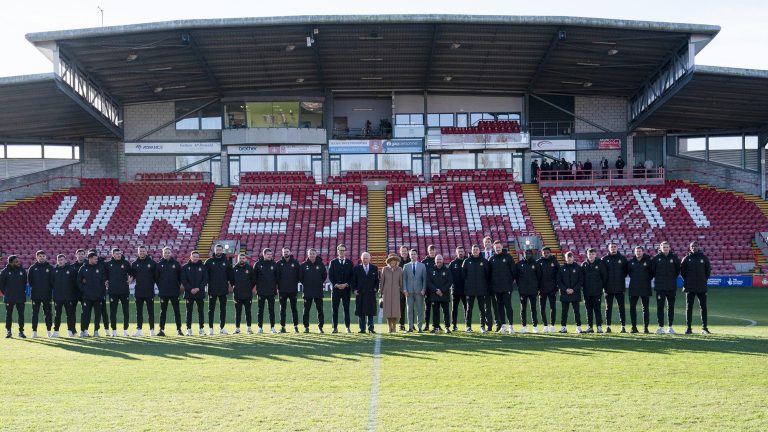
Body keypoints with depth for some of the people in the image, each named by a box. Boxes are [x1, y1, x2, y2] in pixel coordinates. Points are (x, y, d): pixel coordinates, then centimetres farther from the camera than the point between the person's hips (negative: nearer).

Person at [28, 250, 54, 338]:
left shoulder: (50, 268, 3)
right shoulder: (32, 268, 5)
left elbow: (52, 280, 3)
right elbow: (29, 280, 8)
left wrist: (50, 289, -1)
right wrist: (33, 287, 5)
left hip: (47, 294, 0)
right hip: (35, 294, 1)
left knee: (48, 313, 4)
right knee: (35, 313, 3)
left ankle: (49, 331, 10)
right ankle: (34, 331, 6)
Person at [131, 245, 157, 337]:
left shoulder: (152, 263, 1)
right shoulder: (134, 264, 8)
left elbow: (156, 276, 3)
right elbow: (132, 275, 12)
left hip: (149, 291, -2)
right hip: (138, 291, 3)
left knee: (151, 311, 2)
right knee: (139, 311, 6)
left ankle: (152, 329, 7)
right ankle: (139, 329, 10)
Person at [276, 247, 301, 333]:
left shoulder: (295, 262, 4)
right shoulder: (279, 263, 4)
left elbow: (299, 274, 7)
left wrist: (295, 283, -1)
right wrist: (278, 286, -2)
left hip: (293, 289, 0)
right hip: (282, 290, 0)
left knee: (294, 308, 3)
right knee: (282, 309, 4)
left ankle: (296, 326, 7)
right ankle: (282, 326, 9)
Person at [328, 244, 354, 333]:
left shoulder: (349, 263, 8)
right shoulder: (333, 263, 7)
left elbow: (352, 276, 5)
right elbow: (330, 276, 3)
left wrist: (346, 284, -9)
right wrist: (336, 285, -10)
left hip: (346, 289, 0)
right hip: (335, 289, 0)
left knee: (346, 308, 1)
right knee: (335, 309, 0)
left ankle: (347, 327, 5)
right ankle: (335, 328, 3)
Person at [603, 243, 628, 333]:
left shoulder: (622, 258, 5)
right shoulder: (604, 259, 5)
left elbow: (626, 271, 10)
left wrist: (621, 278, 2)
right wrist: (604, 282, -1)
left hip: (620, 288, 0)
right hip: (608, 288, 0)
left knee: (621, 307, 1)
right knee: (608, 308, 4)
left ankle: (623, 326, 5)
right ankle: (608, 326, 7)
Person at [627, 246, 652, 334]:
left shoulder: (648, 261, -2)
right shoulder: (631, 261, 6)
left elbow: (652, 272, 4)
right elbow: (628, 271, 18)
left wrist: (647, 279, 2)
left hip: (645, 288, -2)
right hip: (633, 288, 3)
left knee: (645, 308, 1)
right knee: (632, 307, 2)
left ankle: (645, 327, 5)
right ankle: (634, 327, 8)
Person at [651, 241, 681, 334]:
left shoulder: (674, 257, 3)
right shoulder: (656, 258, -1)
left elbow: (678, 270, 13)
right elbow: (652, 271, 6)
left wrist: (673, 278, 9)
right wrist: (657, 279, 6)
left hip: (672, 287, 1)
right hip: (660, 287, -1)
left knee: (671, 307, 6)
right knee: (660, 307, -1)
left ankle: (670, 327, 13)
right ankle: (661, 327, 4)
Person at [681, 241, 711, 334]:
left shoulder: (704, 257, 5)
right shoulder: (686, 258, 3)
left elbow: (708, 270, 11)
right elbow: (682, 271, 8)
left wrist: (704, 279, 3)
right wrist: (686, 280, 1)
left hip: (702, 287, 1)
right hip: (690, 287, 0)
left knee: (703, 307, 1)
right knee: (689, 307, 2)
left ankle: (704, 328, 7)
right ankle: (688, 328, 5)